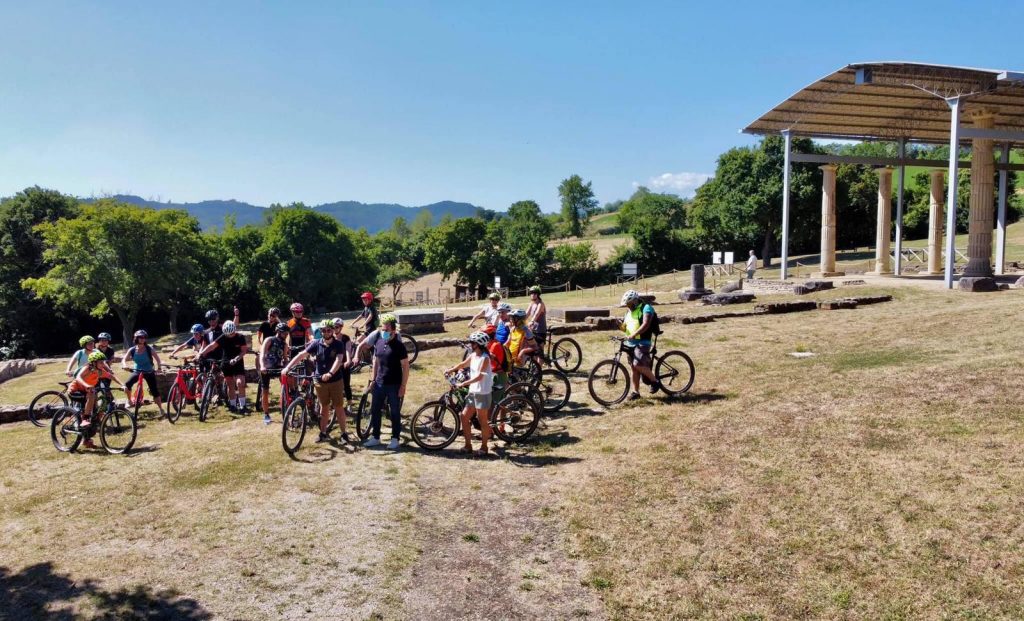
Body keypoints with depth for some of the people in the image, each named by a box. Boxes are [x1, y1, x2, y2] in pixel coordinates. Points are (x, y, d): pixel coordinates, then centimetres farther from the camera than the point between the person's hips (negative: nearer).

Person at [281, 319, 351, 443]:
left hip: (335, 381, -2)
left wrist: (330, 373, -41)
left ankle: (344, 433, 13)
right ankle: (323, 433, 21)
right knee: (324, 407, 12)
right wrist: (287, 368, -17)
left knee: (339, 407, 4)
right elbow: (301, 355, -8)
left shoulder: (338, 345, -10)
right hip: (320, 382, 2)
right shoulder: (316, 344, -3)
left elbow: (338, 360, -24)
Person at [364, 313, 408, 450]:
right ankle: (375, 437, 23)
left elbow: (405, 366, -12)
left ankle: (395, 439, 16)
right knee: (375, 410, 10)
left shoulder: (398, 346, -13)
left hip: (394, 385, -6)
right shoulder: (378, 343, 5)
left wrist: (403, 386, -14)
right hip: (379, 383, 6)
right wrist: (373, 379, 11)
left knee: (395, 412, 5)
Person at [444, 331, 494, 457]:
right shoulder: (473, 356, 7)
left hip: (482, 393, -8)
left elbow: (480, 376, -24)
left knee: (482, 420, 2)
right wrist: (450, 370, 7)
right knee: (464, 417, 8)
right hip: (472, 392, 8)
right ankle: (468, 445, 19)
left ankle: (484, 447, 15)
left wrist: (463, 383, -27)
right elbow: (463, 364, 22)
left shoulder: (485, 358, -17)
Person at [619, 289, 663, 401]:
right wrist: (620, 325, -6)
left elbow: (646, 325, -22)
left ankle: (655, 381, 1)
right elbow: (625, 328, 19)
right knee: (634, 368, 8)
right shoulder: (629, 311, 17)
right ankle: (635, 392, 13)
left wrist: (633, 335, -33)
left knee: (638, 365, -20)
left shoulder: (645, 308, -8)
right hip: (630, 343, 8)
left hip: (642, 342, -7)